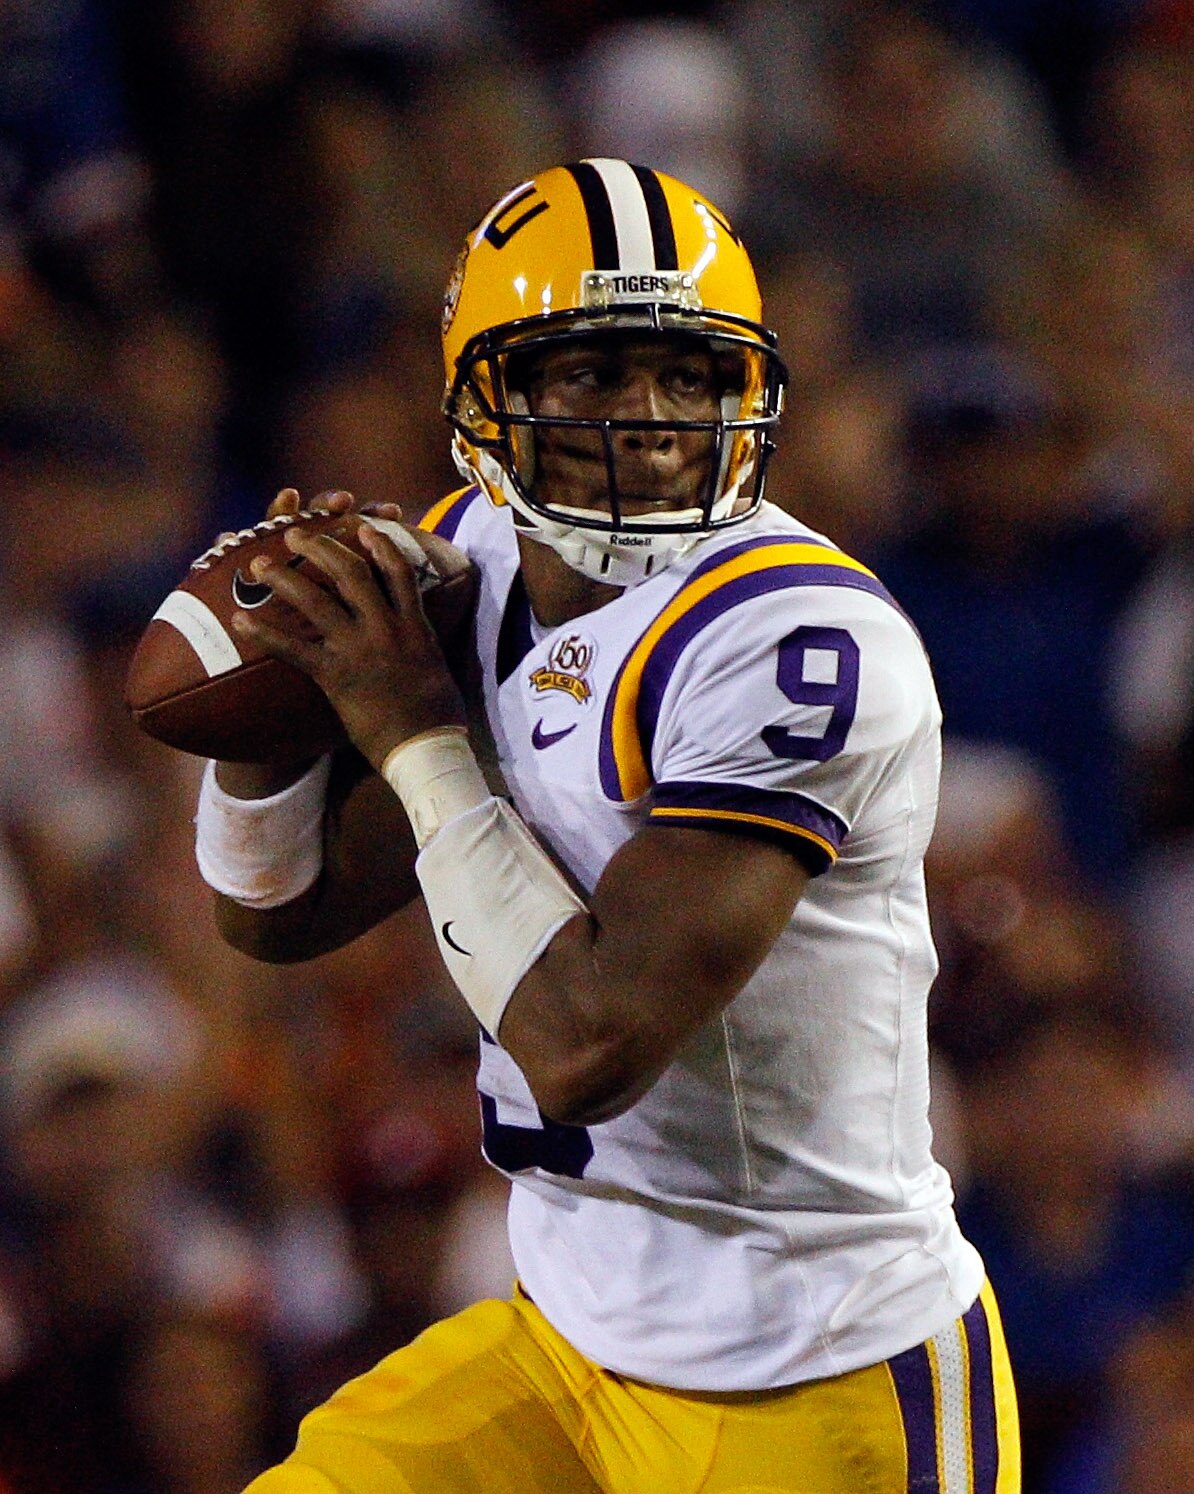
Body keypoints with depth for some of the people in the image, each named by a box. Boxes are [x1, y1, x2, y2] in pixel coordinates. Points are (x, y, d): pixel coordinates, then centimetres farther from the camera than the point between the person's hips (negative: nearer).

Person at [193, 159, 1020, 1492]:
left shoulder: (788, 641, -22)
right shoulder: (473, 570, 4)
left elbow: (587, 1049, -26)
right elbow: (279, 912, 12)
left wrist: (415, 732, -18)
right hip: (569, 1336, 8)